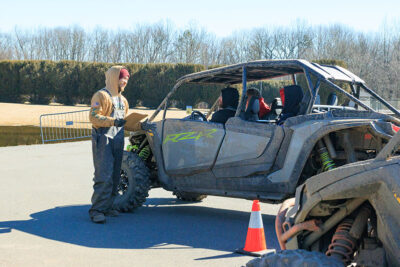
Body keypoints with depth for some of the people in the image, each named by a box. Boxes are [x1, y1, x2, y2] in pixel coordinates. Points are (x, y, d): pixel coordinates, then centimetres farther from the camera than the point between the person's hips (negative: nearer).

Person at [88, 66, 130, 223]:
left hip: (118, 140, 8)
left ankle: (107, 207, 18)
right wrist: (113, 121, -24)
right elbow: (93, 117, -15)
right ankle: (97, 210, -12)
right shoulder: (101, 95, -5)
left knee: (115, 176, 9)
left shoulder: (123, 99, 23)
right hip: (103, 139, -8)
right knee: (104, 176, -14)